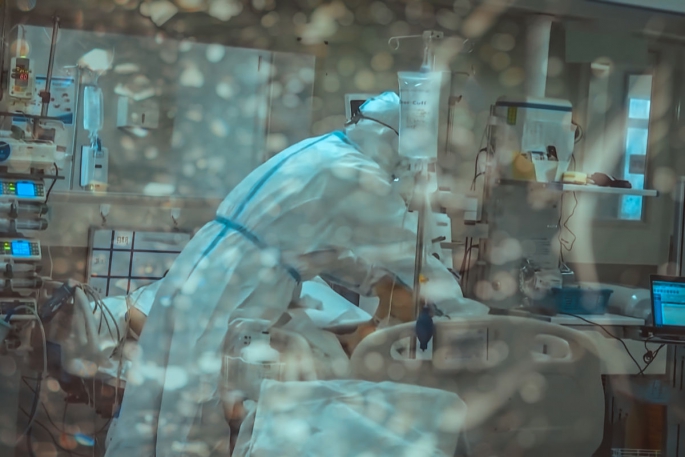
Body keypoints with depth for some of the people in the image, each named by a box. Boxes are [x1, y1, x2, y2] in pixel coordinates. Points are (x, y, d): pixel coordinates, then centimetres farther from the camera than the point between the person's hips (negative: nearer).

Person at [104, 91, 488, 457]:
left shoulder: (316, 152, 19)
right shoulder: (356, 174, -11)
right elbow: (408, 250, -4)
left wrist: (376, 280, 24)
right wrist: (458, 305, 10)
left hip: (192, 281, 9)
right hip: (225, 306, -9)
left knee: (157, 422, 14)